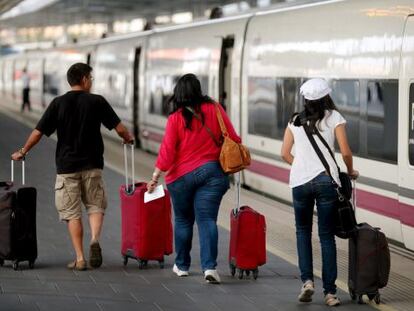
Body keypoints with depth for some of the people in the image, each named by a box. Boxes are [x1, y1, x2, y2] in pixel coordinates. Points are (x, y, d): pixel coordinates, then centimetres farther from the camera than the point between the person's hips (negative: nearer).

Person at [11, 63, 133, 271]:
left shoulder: (58, 103, -2)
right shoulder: (97, 102, -3)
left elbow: (38, 133, -1)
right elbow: (120, 129, -2)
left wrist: (23, 152, 14)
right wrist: (128, 139, 21)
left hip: (66, 166, 0)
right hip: (92, 165, 0)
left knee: (72, 213, 6)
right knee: (95, 206, 13)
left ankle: (80, 259, 2)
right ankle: (95, 239, -14)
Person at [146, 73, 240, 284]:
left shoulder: (175, 118, -8)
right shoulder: (214, 110, -1)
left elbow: (166, 152, -10)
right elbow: (233, 139, 3)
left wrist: (155, 177, -3)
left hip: (182, 176, -1)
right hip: (212, 172, 1)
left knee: (183, 220, 15)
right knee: (207, 219, -2)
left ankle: (182, 266, 25)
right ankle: (209, 266, -16)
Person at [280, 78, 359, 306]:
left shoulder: (295, 120, 9)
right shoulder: (334, 117, 2)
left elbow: (285, 154, 8)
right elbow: (345, 152, -3)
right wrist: (351, 172, 14)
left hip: (300, 181, 1)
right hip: (326, 180, -1)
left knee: (303, 230, 18)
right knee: (326, 235, 4)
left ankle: (307, 280, 2)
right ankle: (329, 292, 3)